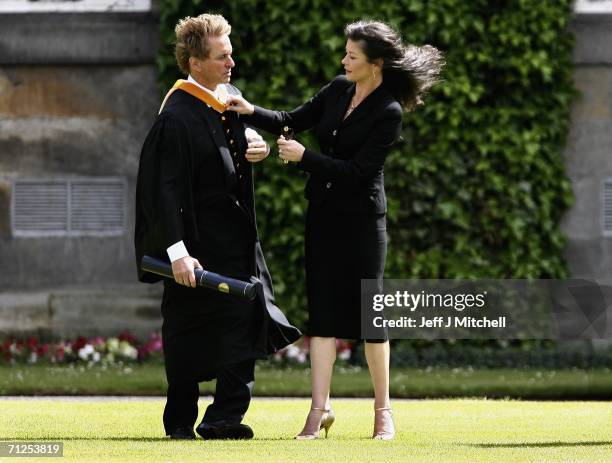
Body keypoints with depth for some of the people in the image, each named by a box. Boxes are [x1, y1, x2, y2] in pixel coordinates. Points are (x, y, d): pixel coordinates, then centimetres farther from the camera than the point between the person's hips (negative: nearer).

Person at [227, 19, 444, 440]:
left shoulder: (388, 113, -14)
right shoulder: (339, 90, 5)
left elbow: (358, 172, -18)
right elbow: (294, 121, 14)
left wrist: (304, 157, -18)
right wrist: (252, 112, -1)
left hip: (361, 219, -6)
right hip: (324, 215, 6)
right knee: (323, 309, 1)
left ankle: (383, 410, 12)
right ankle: (320, 408, 1)